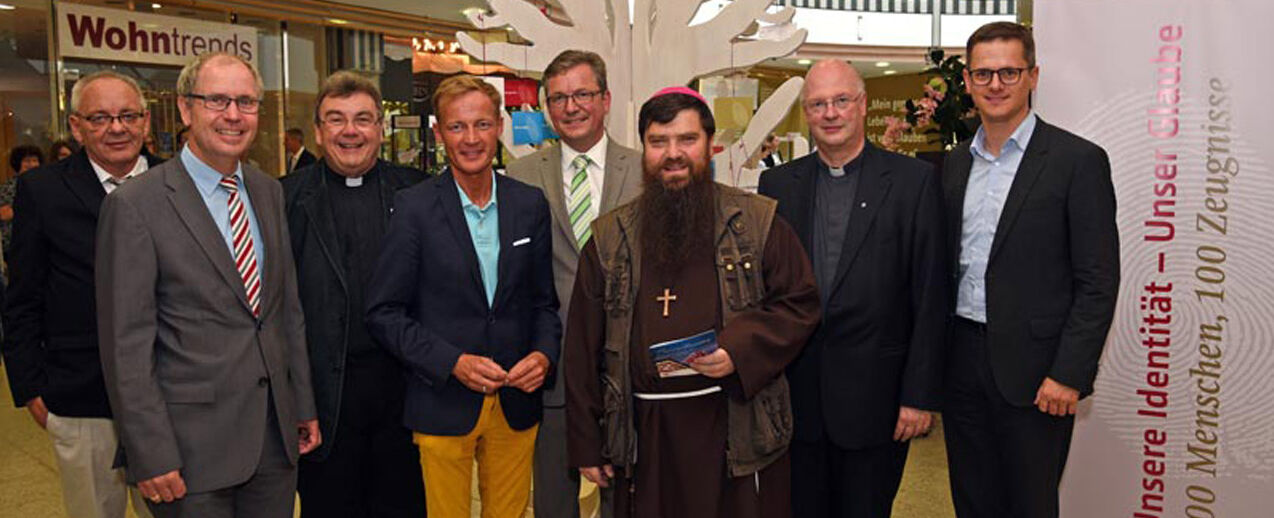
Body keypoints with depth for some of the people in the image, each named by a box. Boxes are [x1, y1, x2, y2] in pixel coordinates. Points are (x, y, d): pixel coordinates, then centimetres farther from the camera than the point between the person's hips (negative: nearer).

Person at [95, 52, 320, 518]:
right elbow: (126, 342, -11)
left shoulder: (269, 192, 8)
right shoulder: (135, 205, -10)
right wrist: (151, 456, -13)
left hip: (276, 433, 5)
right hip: (193, 444, -5)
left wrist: (304, 406, 12)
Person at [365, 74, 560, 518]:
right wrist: (453, 362, -17)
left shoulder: (530, 204, 3)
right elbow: (383, 313, -7)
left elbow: (544, 300, 9)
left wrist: (544, 353, -9)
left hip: (516, 404, 3)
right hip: (443, 406, -3)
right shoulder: (413, 207, -7)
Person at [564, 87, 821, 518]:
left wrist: (742, 348, -16)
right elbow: (584, 347, 6)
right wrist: (586, 445, 6)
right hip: (644, 438, 2)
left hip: (740, 430, -1)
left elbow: (801, 305, 1)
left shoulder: (758, 223, 0)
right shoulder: (609, 239, 5)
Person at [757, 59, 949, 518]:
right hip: (795, 396, 2)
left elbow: (930, 298, -5)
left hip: (875, 396, -2)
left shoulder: (914, 180, -3)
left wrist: (920, 395, -8)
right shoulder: (777, 183, 6)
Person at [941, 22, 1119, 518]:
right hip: (962, 360, 5)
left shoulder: (1079, 160, -7)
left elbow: (1098, 282, -9)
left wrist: (1069, 374, -15)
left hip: (1032, 369, -5)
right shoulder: (953, 164, 10)